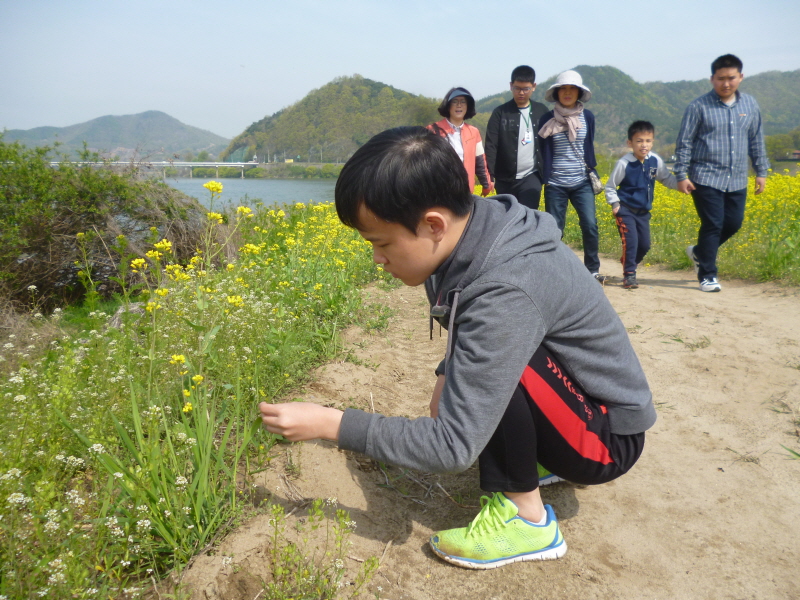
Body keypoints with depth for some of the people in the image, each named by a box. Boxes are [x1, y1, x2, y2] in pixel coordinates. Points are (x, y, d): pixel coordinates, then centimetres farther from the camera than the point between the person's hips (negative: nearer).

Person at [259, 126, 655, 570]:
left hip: (609, 436, -8)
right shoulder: (478, 228, -9)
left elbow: (454, 446, -31)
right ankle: (551, 458, 18)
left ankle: (525, 518, -10)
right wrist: (447, 377, -5)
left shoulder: (507, 292, -35)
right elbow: (471, 338, 11)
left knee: (491, 363, -29)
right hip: (580, 403, 8)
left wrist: (328, 425, -26)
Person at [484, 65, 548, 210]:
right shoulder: (500, 113, 1)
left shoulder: (542, 111, 7)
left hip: (531, 177, 0)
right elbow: (491, 146, -6)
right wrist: (489, 176, -16)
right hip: (505, 179, 0)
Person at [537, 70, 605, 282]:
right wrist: (544, 177, -1)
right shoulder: (547, 119, -1)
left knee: (590, 225, -9)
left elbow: (589, 146, 14)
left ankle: (593, 270, 6)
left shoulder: (587, 117, 4)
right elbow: (544, 150, 3)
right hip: (555, 184, -1)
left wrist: (592, 172, 12)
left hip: (582, 182, 1)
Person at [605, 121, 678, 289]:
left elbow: (667, 179, 10)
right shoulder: (624, 163, -14)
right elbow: (610, 186, -5)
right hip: (626, 210, -5)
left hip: (644, 212, 5)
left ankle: (628, 264, 34)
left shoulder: (655, 161, -3)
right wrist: (614, 204, -15)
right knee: (630, 242, -13)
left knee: (645, 245, 9)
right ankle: (629, 275, 1)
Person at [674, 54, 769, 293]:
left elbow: (756, 140, 16)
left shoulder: (750, 105, 8)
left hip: (737, 181, 5)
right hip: (706, 178, -5)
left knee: (733, 224, 7)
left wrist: (761, 171, 15)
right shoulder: (699, 106, -6)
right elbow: (684, 143, -5)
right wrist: (681, 175, -9)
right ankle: (707, 276, 6)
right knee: (712, 225, -6)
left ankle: (699, 252, 32)